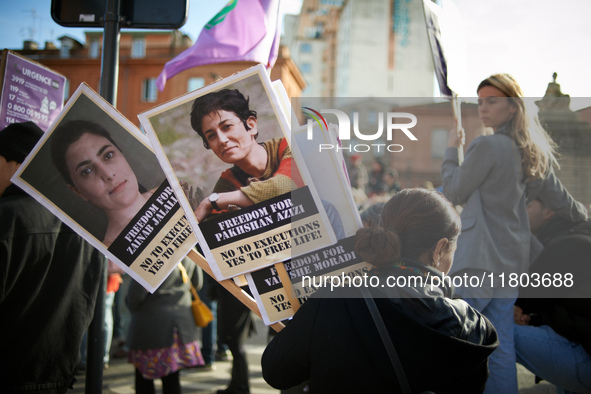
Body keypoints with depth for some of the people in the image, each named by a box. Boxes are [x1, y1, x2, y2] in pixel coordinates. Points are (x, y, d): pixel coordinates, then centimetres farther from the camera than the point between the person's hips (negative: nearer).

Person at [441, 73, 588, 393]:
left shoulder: (487, 145, -13)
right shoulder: (530, 151, 12)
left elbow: (453, 192, -4)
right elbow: (560, 198, 22)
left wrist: (451, 151, 10)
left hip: (481, 258, -8)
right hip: (512, 258, 9)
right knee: (501, 349, 11)